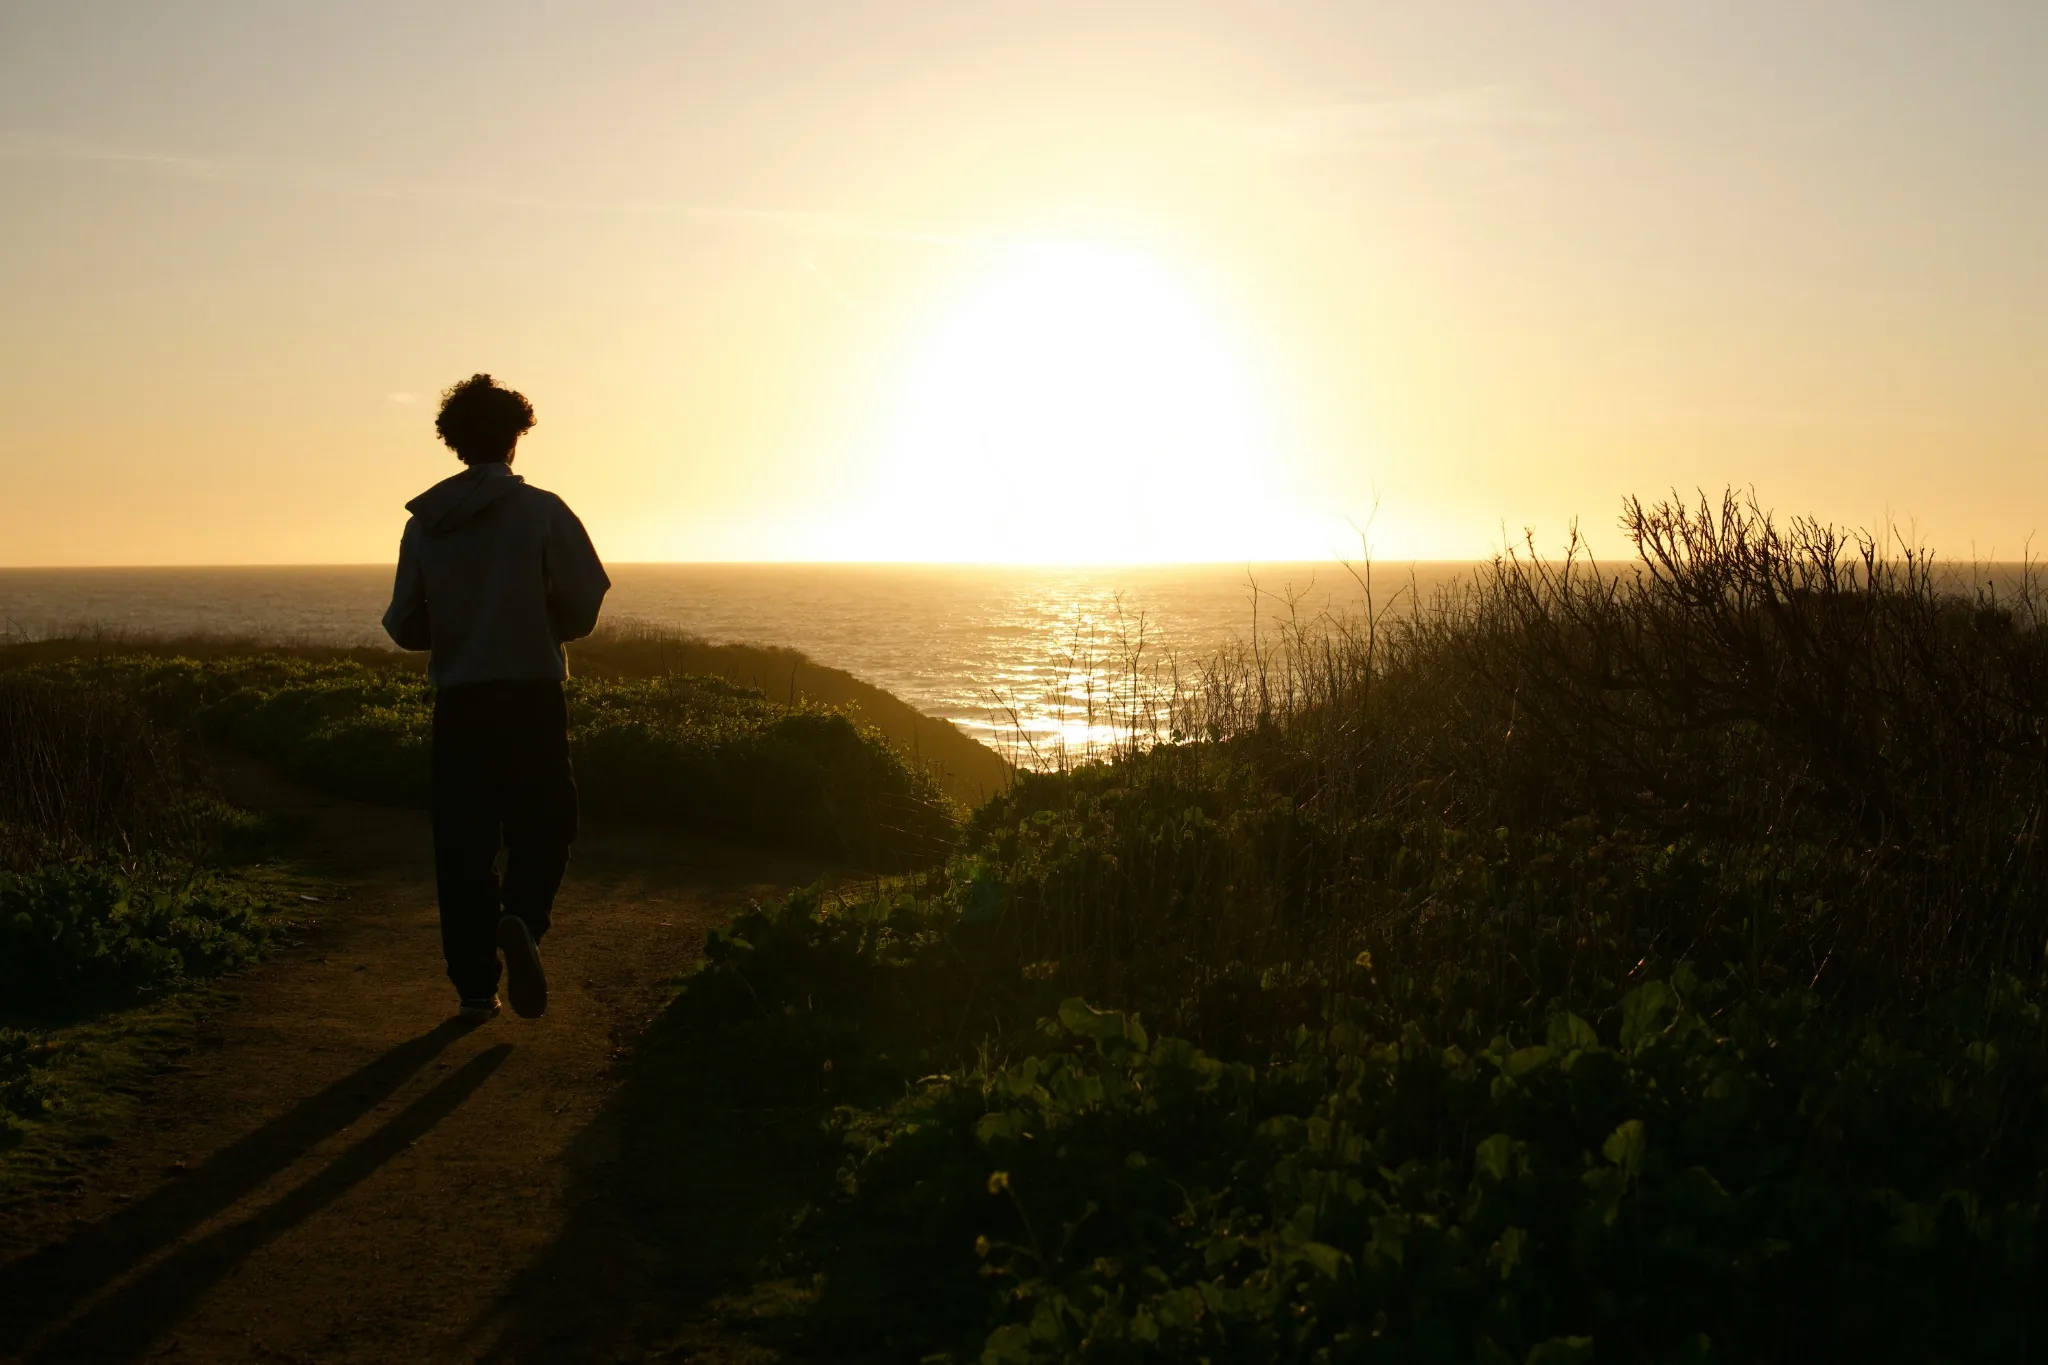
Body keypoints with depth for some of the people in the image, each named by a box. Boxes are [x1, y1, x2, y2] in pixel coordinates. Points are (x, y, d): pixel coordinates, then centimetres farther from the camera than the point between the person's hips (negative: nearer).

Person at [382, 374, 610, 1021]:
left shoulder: (425, 522, 4)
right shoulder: (542, 511, -5)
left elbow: (404, 626, 6)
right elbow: (582, 608, -6)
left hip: (457, 702, 3)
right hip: (531, 696, -2)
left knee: (463, 840, 8)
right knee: (544, 823, 8)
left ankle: (474, 984, 8)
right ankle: (522, 919, -20)